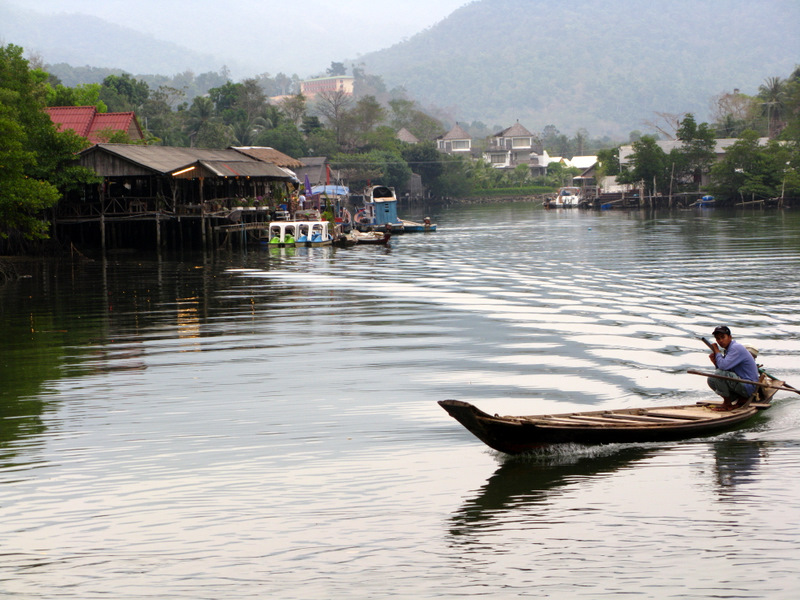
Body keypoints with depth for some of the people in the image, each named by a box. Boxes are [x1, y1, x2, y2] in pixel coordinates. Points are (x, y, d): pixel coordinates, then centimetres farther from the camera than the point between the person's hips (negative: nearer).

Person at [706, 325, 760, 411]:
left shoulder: (736, 348, -18)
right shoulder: (727, 350, 14)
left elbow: (723, 366, -29)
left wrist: (717, 351, -13)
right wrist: (715, 362, -6)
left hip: (748, 386, -10)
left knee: (718, 374, -26)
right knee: (711, 380, 8)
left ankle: (727, 403, -8)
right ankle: (741, 399, 6)